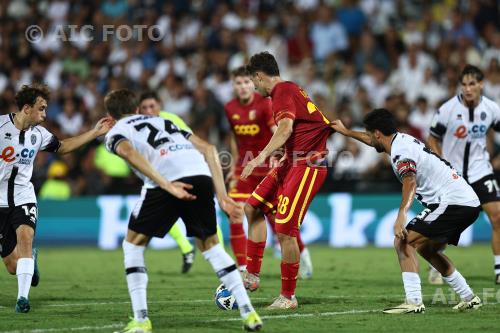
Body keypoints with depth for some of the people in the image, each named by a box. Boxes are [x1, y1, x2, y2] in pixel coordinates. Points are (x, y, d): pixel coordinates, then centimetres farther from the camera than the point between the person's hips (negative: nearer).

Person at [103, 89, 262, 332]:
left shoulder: (115, 134, 22)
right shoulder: (164, 121, 38)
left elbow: (129, 152, -5)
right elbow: (209, 149, 25)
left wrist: (167, 185, -13)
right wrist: (221, 194, 21)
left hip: (167, 178, -4)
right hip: (201, 175, 4)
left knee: (133, 244, 16)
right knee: (209, 244, 23)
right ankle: (248, 313, 16)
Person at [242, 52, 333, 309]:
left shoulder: (282, 91, -12)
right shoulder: (290, 89, 17)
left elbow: (286, 127, -29)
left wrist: (262, 157, -36)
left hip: (307, 166, -11)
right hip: (293, 162, 11)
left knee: (284, 231, -12)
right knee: (253, 207, 13)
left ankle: (288, 297, -3)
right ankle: (252, 276, 15)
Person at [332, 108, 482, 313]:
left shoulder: (400, 152, -14)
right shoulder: (403, 139, 16)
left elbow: (410, 182, -32)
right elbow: (376, 142, 38)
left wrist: (401, 216, -46)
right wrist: (346, 132, 50)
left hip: (452, 202, -10)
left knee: (403, 241, -11)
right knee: (427, 249, 24)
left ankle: (414, 302, -20)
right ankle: (469, 298, 24)